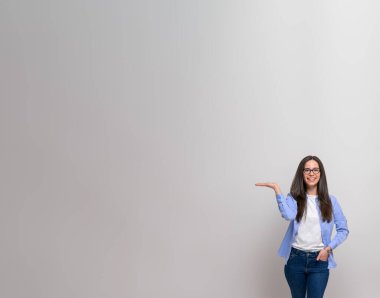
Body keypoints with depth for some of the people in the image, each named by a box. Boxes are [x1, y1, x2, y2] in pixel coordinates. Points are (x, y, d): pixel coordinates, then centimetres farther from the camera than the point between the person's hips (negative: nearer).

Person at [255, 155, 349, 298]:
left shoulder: (330, 200, 2)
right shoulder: (294, 198, 0)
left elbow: (343, 229, 4)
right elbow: (288, 215, -23)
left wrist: (328, 248, -8)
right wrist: (277, 189, -26)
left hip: (319, 260, 0)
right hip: (295, 258, 1)